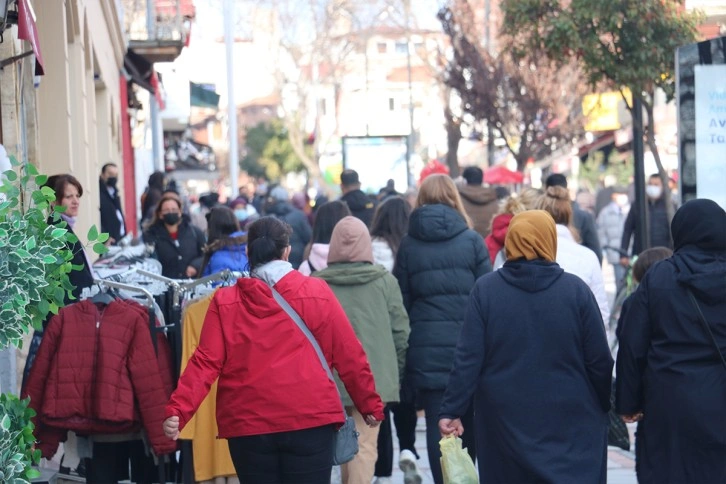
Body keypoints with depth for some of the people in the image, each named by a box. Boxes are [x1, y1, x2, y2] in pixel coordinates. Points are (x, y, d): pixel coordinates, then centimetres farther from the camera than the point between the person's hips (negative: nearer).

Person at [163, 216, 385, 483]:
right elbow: (349, 356, 2)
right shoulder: (316, 293, -1)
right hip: (309, 419, -1)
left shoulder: (224, 301, 1)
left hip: (247, 423, 2)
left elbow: (206, 362, -7)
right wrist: (370, 404, 12)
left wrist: (178, 410, -9)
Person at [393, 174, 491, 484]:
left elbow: (401, 302, 3)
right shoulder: (471, 240, -1)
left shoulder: (408, 245, 2)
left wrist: (404, 347, 9)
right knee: (472, 423, 14)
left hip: (425, 350, 0)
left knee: (437, 426, 4)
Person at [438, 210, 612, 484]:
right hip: (570, 427, -1)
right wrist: (605, 408, 11)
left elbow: (468, 358, -8)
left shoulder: (485, 290, -4)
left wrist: (451, 410, -3)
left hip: (506, 421, 1)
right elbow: (599, 360, -4)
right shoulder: (575, 290, -6)